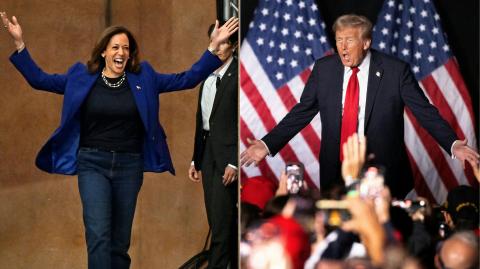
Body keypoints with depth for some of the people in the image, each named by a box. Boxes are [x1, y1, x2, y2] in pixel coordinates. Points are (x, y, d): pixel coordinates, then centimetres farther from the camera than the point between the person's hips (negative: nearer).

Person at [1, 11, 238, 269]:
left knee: (120, 240, 9)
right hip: (92, 164, -2)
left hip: (129, 165, 2)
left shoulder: (143, 79, 3)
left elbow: (188, 79, 3)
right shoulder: (81, 77, 1)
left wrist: (213, 47, -5)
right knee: (98, 236, -16)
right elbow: (39, 79, 3)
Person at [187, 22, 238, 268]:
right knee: (218, 222, 10)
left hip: (227, 153, -8)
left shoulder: (237, 75, -9)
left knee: (221, 222, -9)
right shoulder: (208, 76, 15)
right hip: (208, 151, 8)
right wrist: (196, 160, 16)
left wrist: (234, 162, -18)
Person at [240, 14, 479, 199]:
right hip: (335, 174, 3)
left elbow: (425, 112, -4)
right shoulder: (323, 69, 4)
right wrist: (267, 145, 1)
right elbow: (302, 112, 9)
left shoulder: (395, 70, -5)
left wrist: (453, 144, -18)